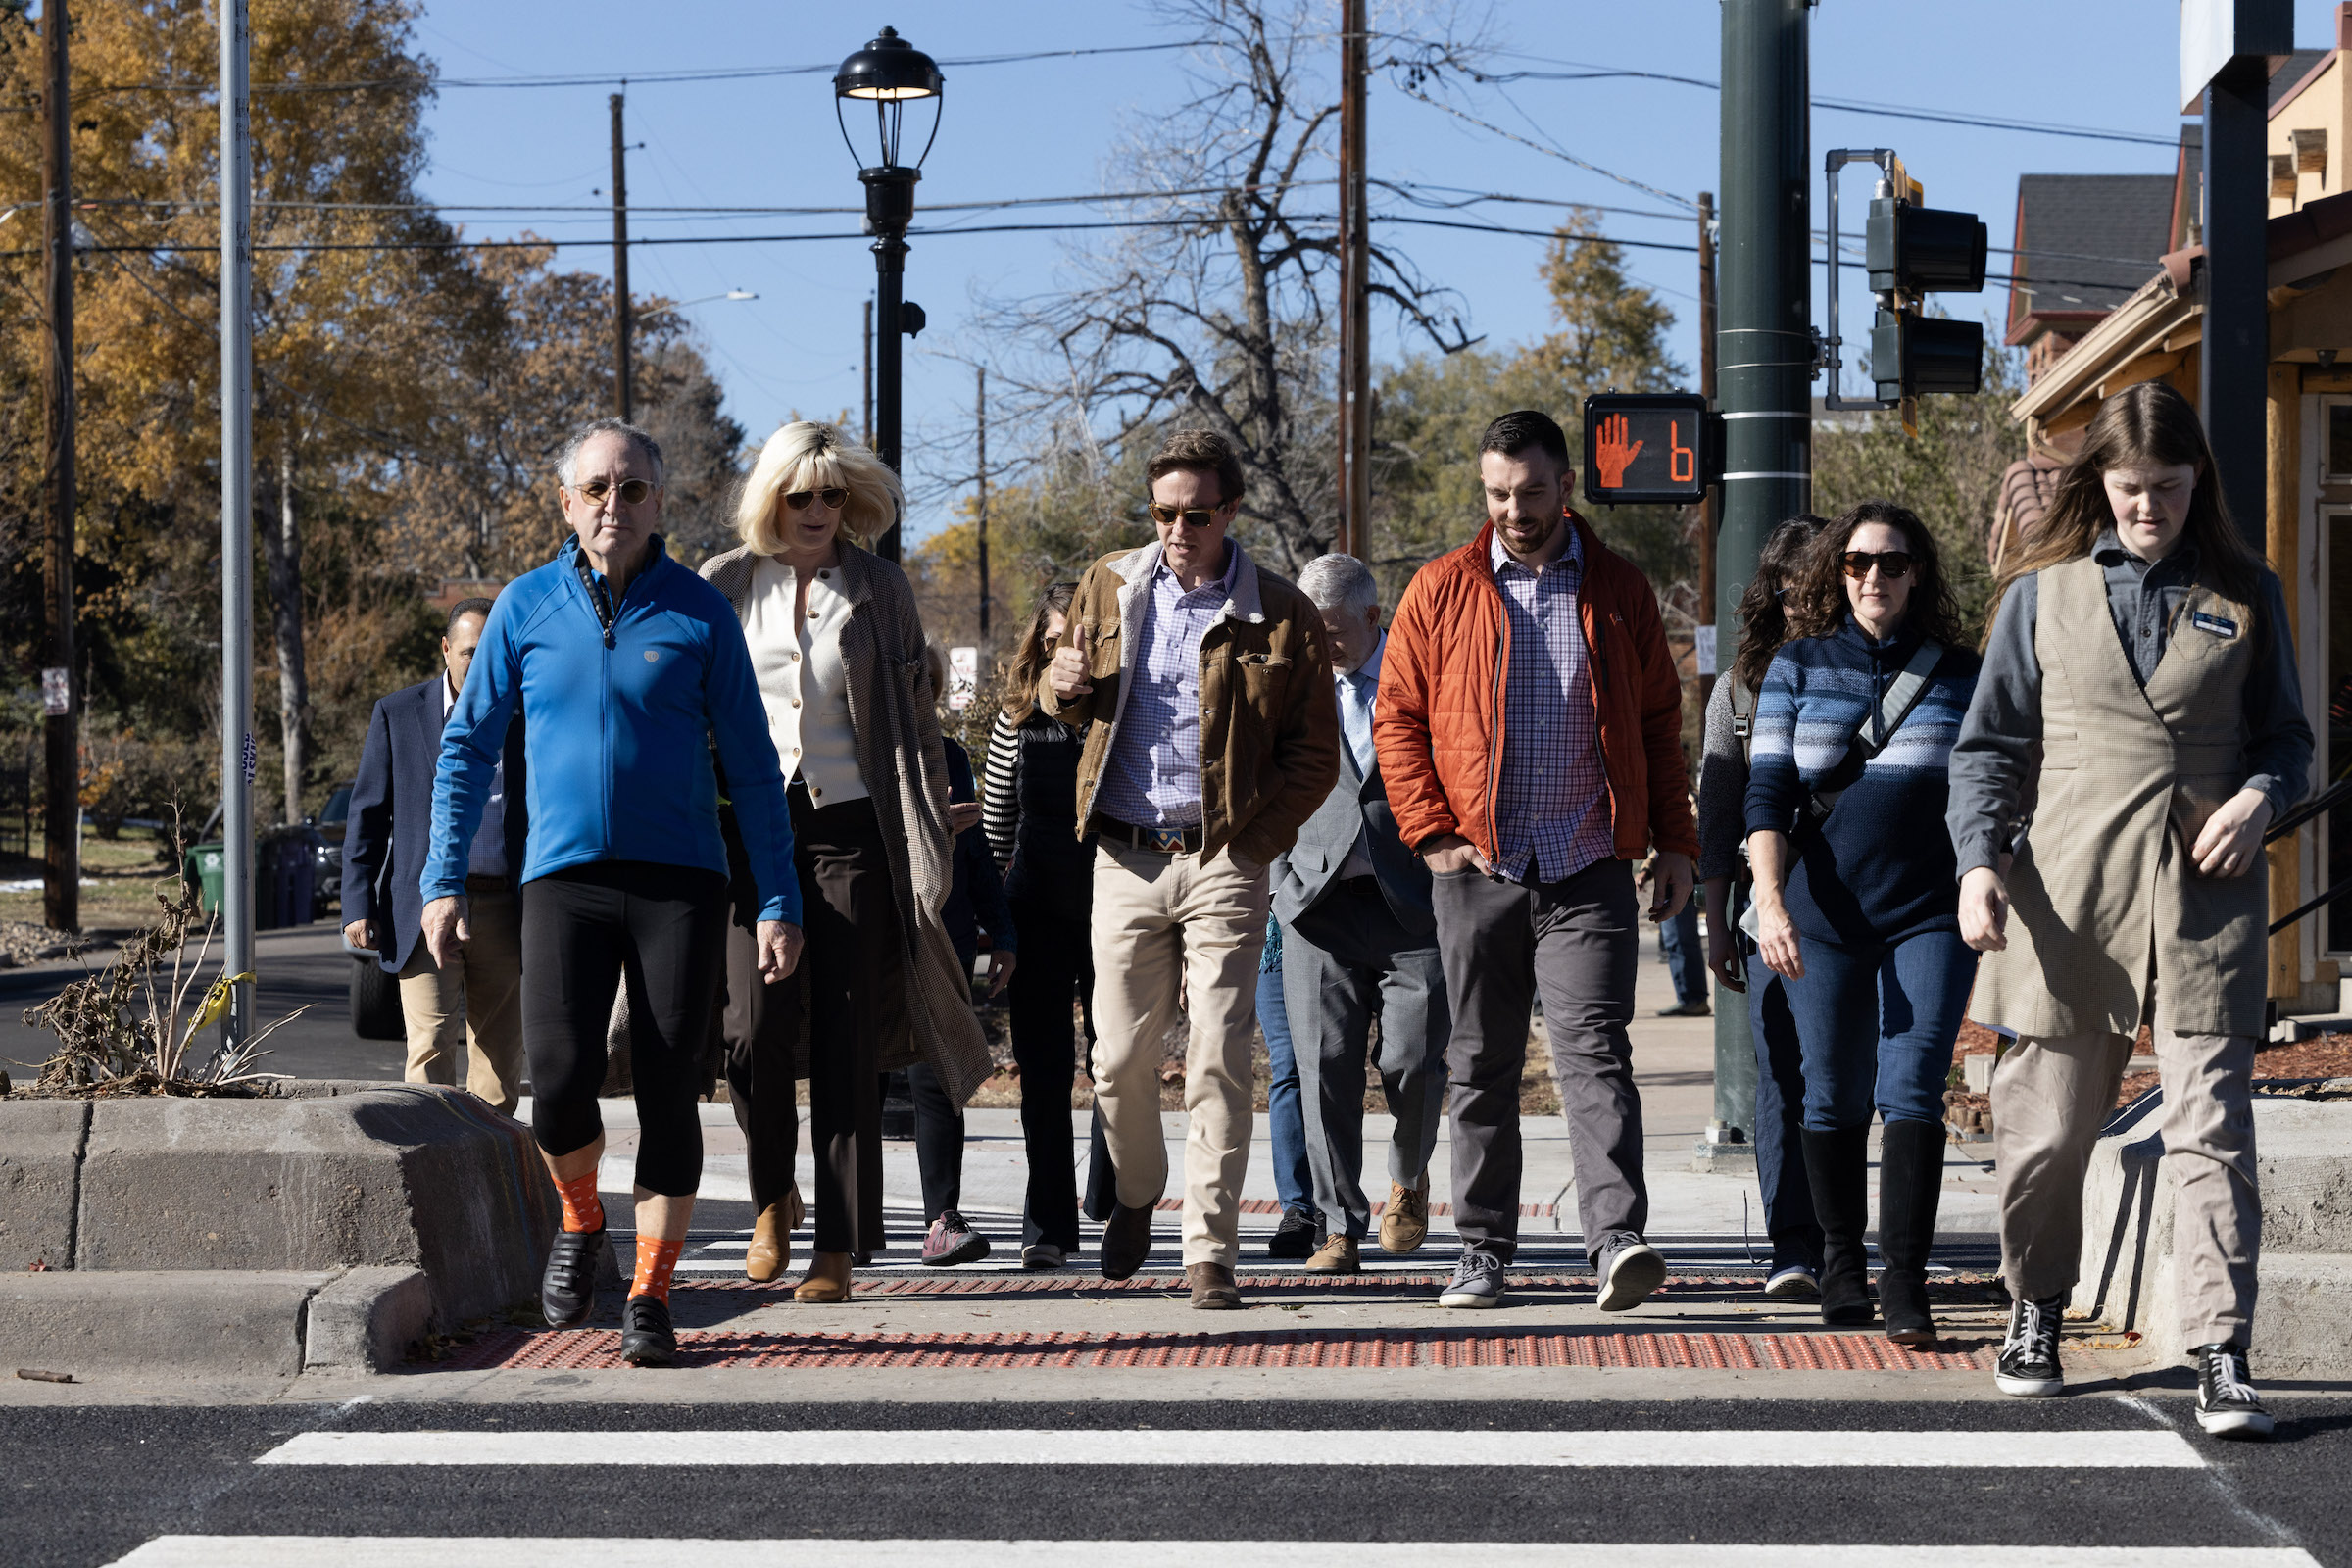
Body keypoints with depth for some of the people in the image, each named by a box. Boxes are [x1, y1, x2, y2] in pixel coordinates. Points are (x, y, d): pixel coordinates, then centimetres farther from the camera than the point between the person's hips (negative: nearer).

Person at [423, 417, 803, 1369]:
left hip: (680, 880, 0)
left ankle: (650, 1299, 9)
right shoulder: (527, 608, 6)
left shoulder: (698, 614, 2)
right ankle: (580, 1223, 17)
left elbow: (752, 770, 5)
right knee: (559, 1081, -13)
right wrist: (444, 882, 4)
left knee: (667, 1092, -2)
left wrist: (779, 904, 0)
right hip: (564, 876, 1)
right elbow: (467, 747, 11)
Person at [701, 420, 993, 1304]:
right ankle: (771, 1192, 18)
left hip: (851, 829, 0)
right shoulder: (726, 586, 6)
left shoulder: (878, 589, 5)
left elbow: (914, 713, 6)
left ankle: (838, 1247, 3)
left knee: (846, 1041, -2)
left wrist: (930, 835, 0)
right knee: (757, 1030, -10)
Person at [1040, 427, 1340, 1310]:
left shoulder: (1279, 617, 1)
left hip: (1223, 865, -3)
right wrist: (1063, 685, -3)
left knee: (1218, 1064, -7)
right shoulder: (1110, 586, 10)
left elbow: (1316, 756, 4)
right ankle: (1136, 1194, 33)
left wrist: (1255, 843, -7)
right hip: (1126, 861, 3)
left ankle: (1210, 1253, -1)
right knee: (1120, 1056, 5)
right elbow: (1065, 700, 23)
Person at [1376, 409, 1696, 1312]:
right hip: (1477, 868, 1)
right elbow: (1396, 719, 6)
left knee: (1593, 1052, -11)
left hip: (1590, 874, -1)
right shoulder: (1441, 591, 5)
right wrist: (1430, 833, -4)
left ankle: (1616, 1239, -19)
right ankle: (1483, 1248, 15)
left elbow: (1658, 723, 12)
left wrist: (1675, 842, 6)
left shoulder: (1620, 592, 7)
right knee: (1481, 1066, 7)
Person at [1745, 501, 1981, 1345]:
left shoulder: (1958, 671, 8)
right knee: (1833, 1095, 6)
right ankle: (1841, 1261, 21)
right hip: (1826, 915, 1)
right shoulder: (1798, 667, 6)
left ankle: (1904, 1280, -11)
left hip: (1930, 913, -1)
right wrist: (1770, 902, -11)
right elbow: (1768, 792, 1)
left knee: (1912, 1090, -10)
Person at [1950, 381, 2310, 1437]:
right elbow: (1990, 743, 10)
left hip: (2204, 896, 0)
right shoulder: (2043, 594, 10)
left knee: (2211, 1124, -9)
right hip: (2067, 895, 0)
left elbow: (2285, 737, 17)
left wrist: (2260, 797, -5)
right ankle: (2035, 1311, 29)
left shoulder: (2245, 597, 12)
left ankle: (2223, 1357, -10)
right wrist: (1979, 859, -5)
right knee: (2047, 1124, 6)